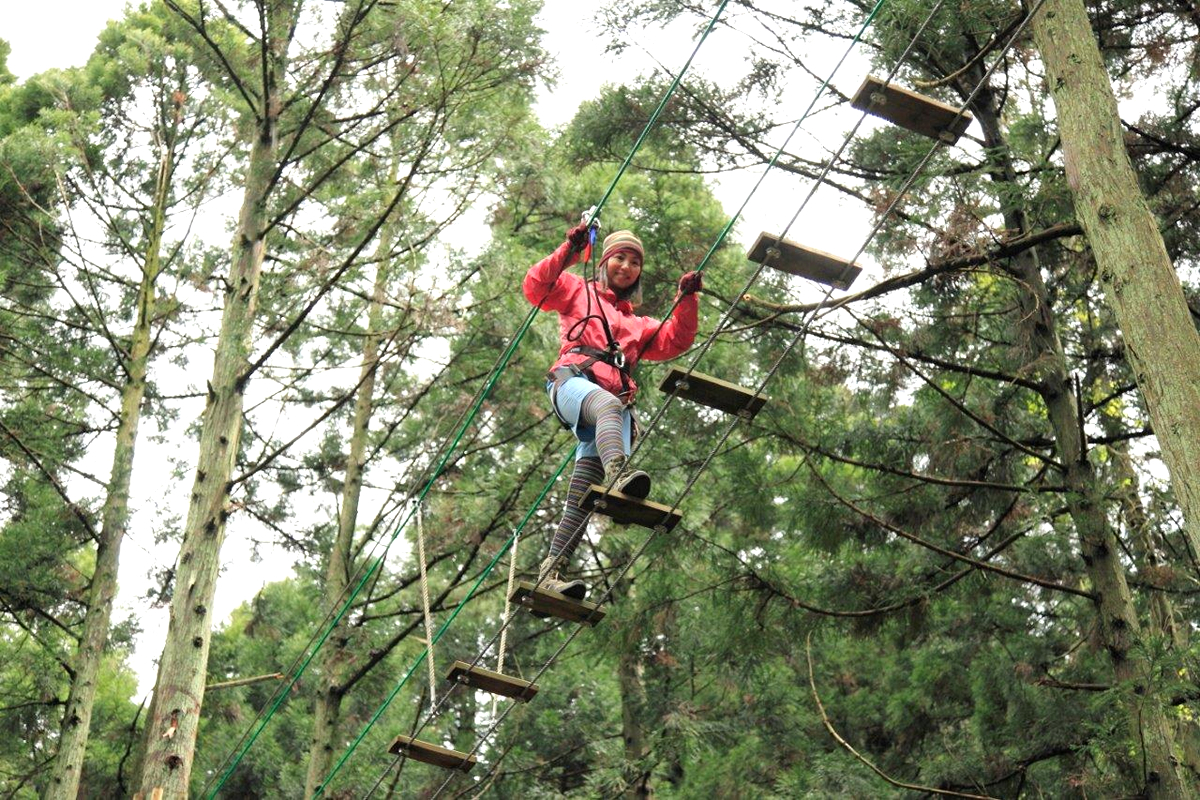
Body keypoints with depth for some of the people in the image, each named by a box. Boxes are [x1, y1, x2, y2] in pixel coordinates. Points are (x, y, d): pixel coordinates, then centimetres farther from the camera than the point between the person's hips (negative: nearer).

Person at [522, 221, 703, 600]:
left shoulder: (638, 323, 40)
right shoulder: (578, 292, 28)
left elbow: (674, 342, 24)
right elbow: (536, 287, 10)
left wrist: (686, 300, 13)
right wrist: (568, 252, 1)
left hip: (615, 401, 3)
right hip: (573, 380, -3)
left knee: (590, 474, -21)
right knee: (607, 405, -41)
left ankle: (553, 568, -31)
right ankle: (618, 474, -69)